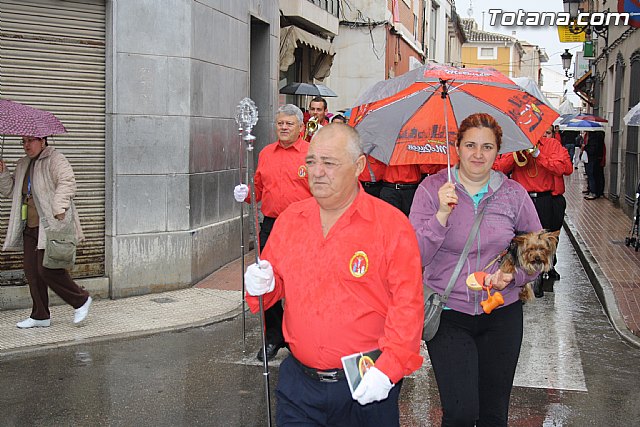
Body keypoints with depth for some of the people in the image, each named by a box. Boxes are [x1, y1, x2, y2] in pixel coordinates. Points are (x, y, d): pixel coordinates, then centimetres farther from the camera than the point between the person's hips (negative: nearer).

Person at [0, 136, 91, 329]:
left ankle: (81, 300, 6)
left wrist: (59, 209, -29)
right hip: (30, 227, 8)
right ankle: (40, 316, 15)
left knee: (47, 269, -12)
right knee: (32, 271, 6)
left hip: (51, 225, -8)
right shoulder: (22, 164, 20)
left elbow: (66, 183, -18)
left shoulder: (55, 159, -5)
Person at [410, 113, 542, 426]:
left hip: (501, 313, 3)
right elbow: (414, 255, -10)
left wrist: (513, 274, -10)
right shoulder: (432, 188, -4)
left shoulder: (514, 193, 2)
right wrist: (442, 215, -23)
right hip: (449, 314, -2)